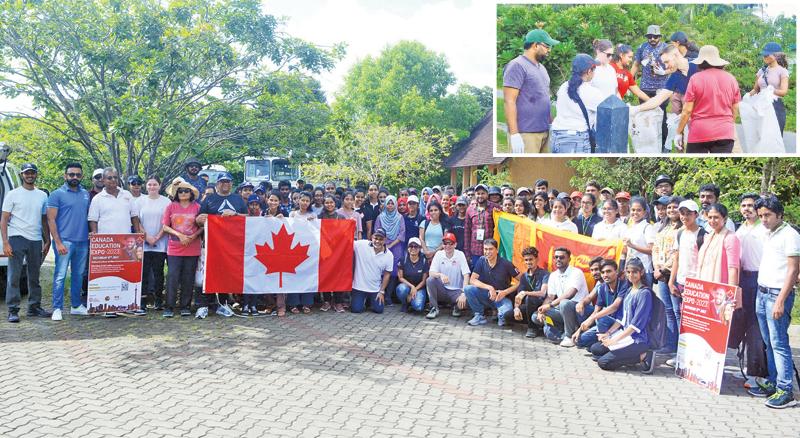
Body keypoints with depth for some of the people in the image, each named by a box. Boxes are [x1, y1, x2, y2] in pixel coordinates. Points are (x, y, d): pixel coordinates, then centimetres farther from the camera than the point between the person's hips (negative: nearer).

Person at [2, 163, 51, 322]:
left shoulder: (42, 195, 12)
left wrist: (47, 241, 11)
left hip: (36, 240, 4)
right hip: (17, 238, -4)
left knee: (34, 276, 10)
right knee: (14, 276, -5)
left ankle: (34, 307, 19)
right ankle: (13, 310, -1)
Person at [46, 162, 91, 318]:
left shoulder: (85, 194, 13)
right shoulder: (57, 194, -3)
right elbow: (51, 220, -6)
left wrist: (91, 232, 4)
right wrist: (58, 242, -14)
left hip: (83, 241, 5)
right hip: (65, 241, -5)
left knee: (79, 275, 12)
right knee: (60, 275, -5)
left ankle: (76, 305, 21)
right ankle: (57, 308, 0)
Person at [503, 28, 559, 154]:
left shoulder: (541, 67, 20)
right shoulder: (517, 66, -7)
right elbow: (509, 101, -14)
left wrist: (551, 124, 18)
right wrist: (514, 134, -20)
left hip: (544, 132, 9)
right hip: (526, 134, -8)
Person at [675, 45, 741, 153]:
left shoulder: (696, 78, -5)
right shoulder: (731, 79, 7)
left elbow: (687, 110, -7)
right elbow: (735, 109, 12)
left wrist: (679, 132, 1)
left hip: (699, 133, -3)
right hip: (724, 133, 3)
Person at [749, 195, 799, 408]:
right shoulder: (769, 235, 15)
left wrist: (780, 301, -19)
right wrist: (761, 293, 15)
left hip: (777, 295, -8)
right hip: (762, 293, 8)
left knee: (779, 344, -7)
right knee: (769, 343, 12)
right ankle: (773, 383, 20)